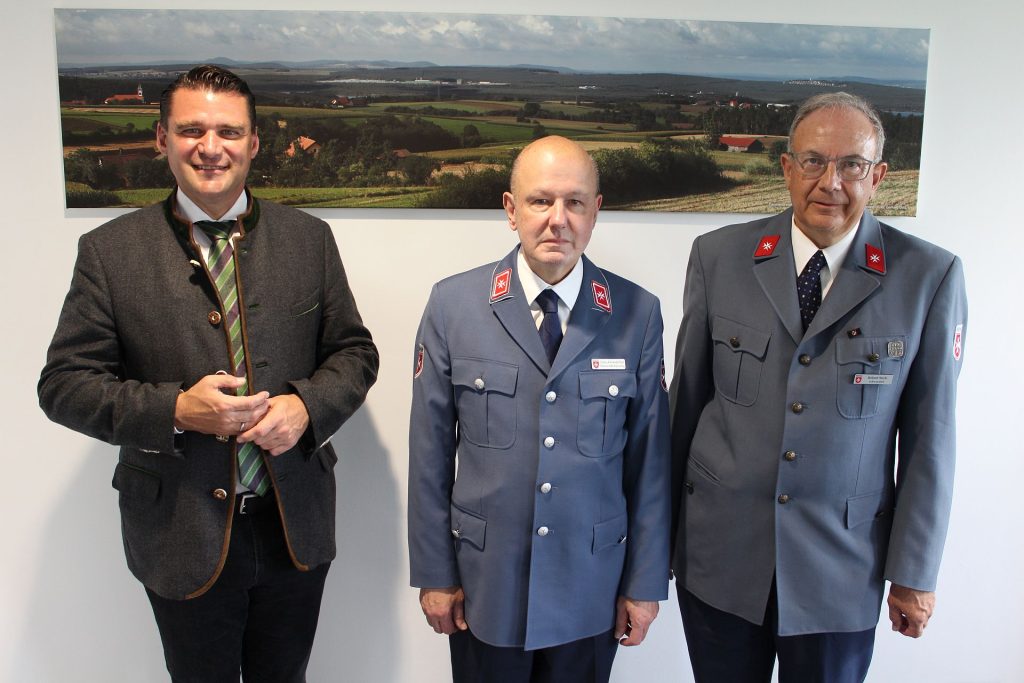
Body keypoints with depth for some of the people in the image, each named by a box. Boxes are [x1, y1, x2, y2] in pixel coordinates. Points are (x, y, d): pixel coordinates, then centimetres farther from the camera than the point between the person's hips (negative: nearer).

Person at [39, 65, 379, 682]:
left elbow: (354, 352, 4)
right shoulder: (111, 251, -5)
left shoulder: (308, 238, 0)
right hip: (182, 533, -1)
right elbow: (64, 384, -5)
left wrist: (306, 405, -16)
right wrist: (173, 409, -21)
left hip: (296, 526, 2)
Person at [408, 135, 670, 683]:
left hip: (591, 588, 1)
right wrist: (435, 573, -1)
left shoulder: (638, 314, -6)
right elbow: (430, 451, -3)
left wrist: (645, 582, 1)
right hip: (484, 584, 0)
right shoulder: (453, 304, -7)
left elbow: (649, 457, -2)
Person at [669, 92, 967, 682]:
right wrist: (664, 525, 8)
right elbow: (687, 395, 2)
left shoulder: (930, 277, -7)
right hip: (718, 551, 1)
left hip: (842, 569, -1)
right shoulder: (720, 256, -3)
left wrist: (915, 572, 1)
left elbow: (929, 435, -3)